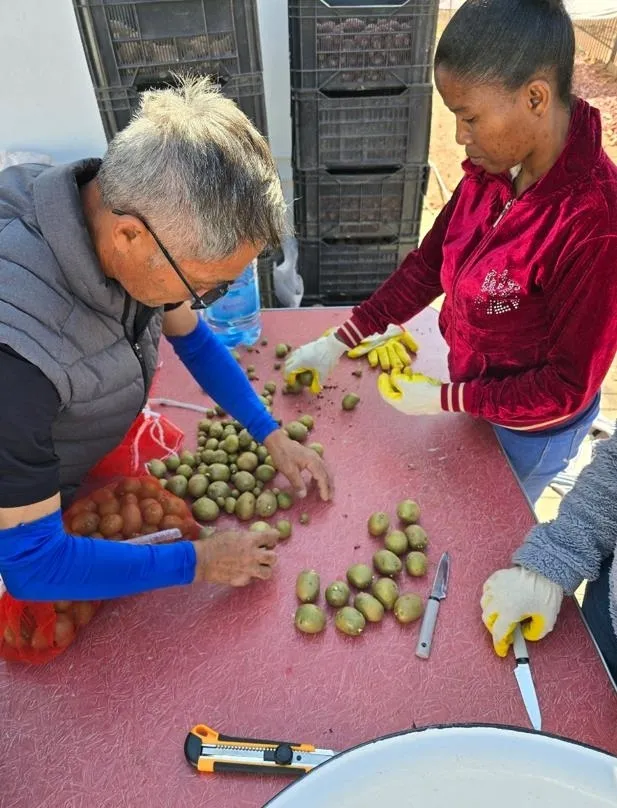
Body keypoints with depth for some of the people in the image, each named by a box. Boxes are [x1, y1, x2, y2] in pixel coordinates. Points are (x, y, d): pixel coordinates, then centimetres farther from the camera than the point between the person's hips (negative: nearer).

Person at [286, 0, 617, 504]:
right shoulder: (495, 169, -14)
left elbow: (569, 386, -27)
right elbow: (430, 262, -5)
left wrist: (443, 400, -24)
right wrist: (338, 342, -7)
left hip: (530, 427, -6)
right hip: (476, 393, 6)